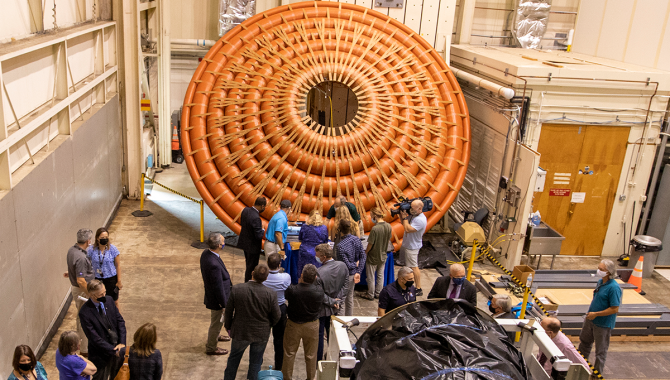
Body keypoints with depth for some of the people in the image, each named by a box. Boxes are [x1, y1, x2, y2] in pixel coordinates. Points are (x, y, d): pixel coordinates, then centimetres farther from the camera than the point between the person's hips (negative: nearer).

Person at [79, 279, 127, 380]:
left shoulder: (109, 300, -6)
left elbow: (120, 321, 0)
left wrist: (122, 343, -12)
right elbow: (95, 338, -22)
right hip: (101, 355, -5)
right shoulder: (85, 313, -23)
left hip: (117, 349, 5)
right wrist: (114, 351, -21)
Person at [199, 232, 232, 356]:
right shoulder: (214, 264, -39)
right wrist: (224, 304, -17)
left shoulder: (206, 253, -10)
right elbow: (218, 287, -29)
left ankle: (216, 336, 58)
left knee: (217, 320, 32)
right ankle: (211, 348, 36)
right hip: (216, 299, -9)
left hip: (211, 293, 9)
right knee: (217, 322, 15)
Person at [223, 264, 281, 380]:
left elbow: (229, 311, -9)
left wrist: (228, 326, 9)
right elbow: (276, 316, -10)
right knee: (256, 362, 21)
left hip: (240, 332, 1)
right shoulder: (270, 294, -22)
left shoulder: (236, 289, -21)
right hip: (261, 334, -1)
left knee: (234, 358, 25)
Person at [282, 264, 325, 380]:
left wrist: (299, 283, 5)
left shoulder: (291, 290, -27)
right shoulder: (319, 291, -24)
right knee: (311, 354, 19)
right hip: (312, 326, 1)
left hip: (293, 325, 0)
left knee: (289, 353, 19)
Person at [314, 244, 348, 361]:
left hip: (321, 309, -5)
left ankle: (318, 360, 26)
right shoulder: (343, 266, -12)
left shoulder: (319, 272, -30)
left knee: (319, 335, 13)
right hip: (334, 308, 5)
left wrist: (332, 302, -9)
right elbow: (345, 285, -3)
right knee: (331, 333, 24)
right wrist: (336, 300, -2)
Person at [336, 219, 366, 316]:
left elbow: (347, 265, -24)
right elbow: (363, 256, -3)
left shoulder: (340, 246, -27)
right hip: (354, 274, 7)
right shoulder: (356, 239, -6)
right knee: (349, 298, 22)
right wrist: (358, 272, -4)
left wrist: (356, 264, -4)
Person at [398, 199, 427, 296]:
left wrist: (404, 217, -22)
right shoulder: (413, 215, 1)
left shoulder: (420, 220, -28)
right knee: (407, 265, 22)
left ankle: (419, 289, 2)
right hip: (406, 244, 10)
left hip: (412, 247, -10)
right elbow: (404, 223, 13)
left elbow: (408, 229, -32)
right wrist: (401, 214, -2)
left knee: (414, 267, -5)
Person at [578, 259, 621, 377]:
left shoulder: (614, 287, -26)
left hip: (603, 324, -9)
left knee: (601, 350, 8)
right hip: (591, 319, 9)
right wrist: (590, 312, 12)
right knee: (584, 342, 23)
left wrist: (596, 314, -22)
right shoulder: (600, 281, 1)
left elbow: (614, 309, -26)